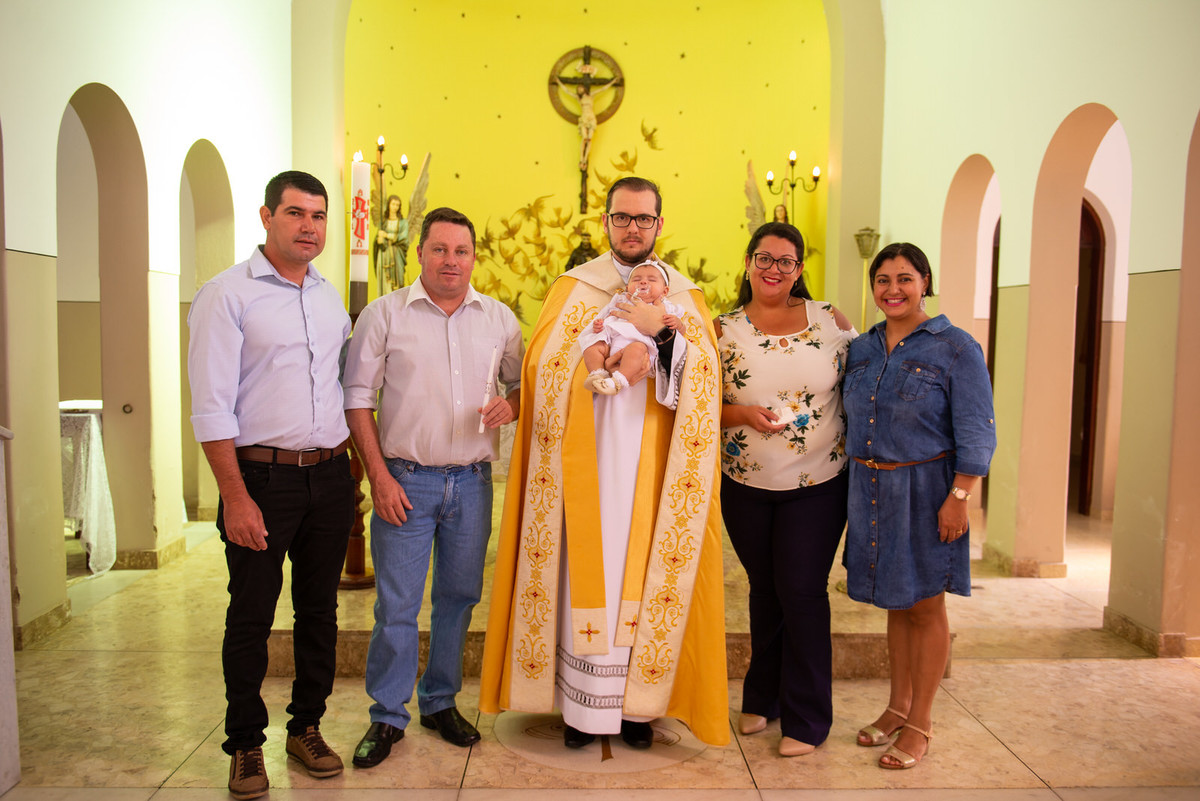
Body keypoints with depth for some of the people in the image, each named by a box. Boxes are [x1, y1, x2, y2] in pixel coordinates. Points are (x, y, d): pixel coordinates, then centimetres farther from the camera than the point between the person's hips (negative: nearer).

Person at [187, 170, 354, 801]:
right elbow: (211, 405, -11)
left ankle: (306, 727, 29)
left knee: (320, 610, 12)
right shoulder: (227, 294, -6)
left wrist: (349, 469, 11)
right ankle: (245, 745, 21)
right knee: (251, 617, 4)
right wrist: (235, 496, -15)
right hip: (262, 476, -5)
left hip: (330, 476, 5)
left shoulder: (331, 298, 12)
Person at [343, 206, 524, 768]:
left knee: (459, 596, 12)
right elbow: (357, 398, -2)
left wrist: (511, 406, -9)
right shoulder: (383, 314, -1)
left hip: (472, 481, 3)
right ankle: (387, 716, 18)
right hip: (405, 480, -3)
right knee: (396, 604, 0)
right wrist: (379, 476, -8)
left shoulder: (499, 318, 7)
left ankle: (441, 702, 29)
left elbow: (521, 381, 16)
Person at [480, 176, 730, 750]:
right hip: (589, 461, -1)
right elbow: (545, 367, -4)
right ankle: (583, 704, 12)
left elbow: (704, 377, -3)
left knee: (643, 575, 3)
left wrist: (661, 332, -17)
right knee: (587, 572, 0)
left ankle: (636, 703, 15)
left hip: (651, 465, 1)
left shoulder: (685, 296, 10)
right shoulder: (574, 288, 7)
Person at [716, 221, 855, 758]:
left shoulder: (830, 320, -1)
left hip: (818, 486, -1)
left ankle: (806, 720, 17)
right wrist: (745, 414, -18)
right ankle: (762, 699, 35)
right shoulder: (724, 330, -1)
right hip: (746, 487, 2)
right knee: (764, 591, 16)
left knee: (802, 592, 1)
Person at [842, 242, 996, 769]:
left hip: (924, 491, -5)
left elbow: (976, 433, -10)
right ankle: (898, 706, 31)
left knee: (925, 606, 6)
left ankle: (919, 724, 19)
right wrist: (852, 482, 9)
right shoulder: (861, 349, 8)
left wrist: (958, 497, -16)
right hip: (871, 490, 5)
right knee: (895, 603, 16)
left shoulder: (956, 348, -8)